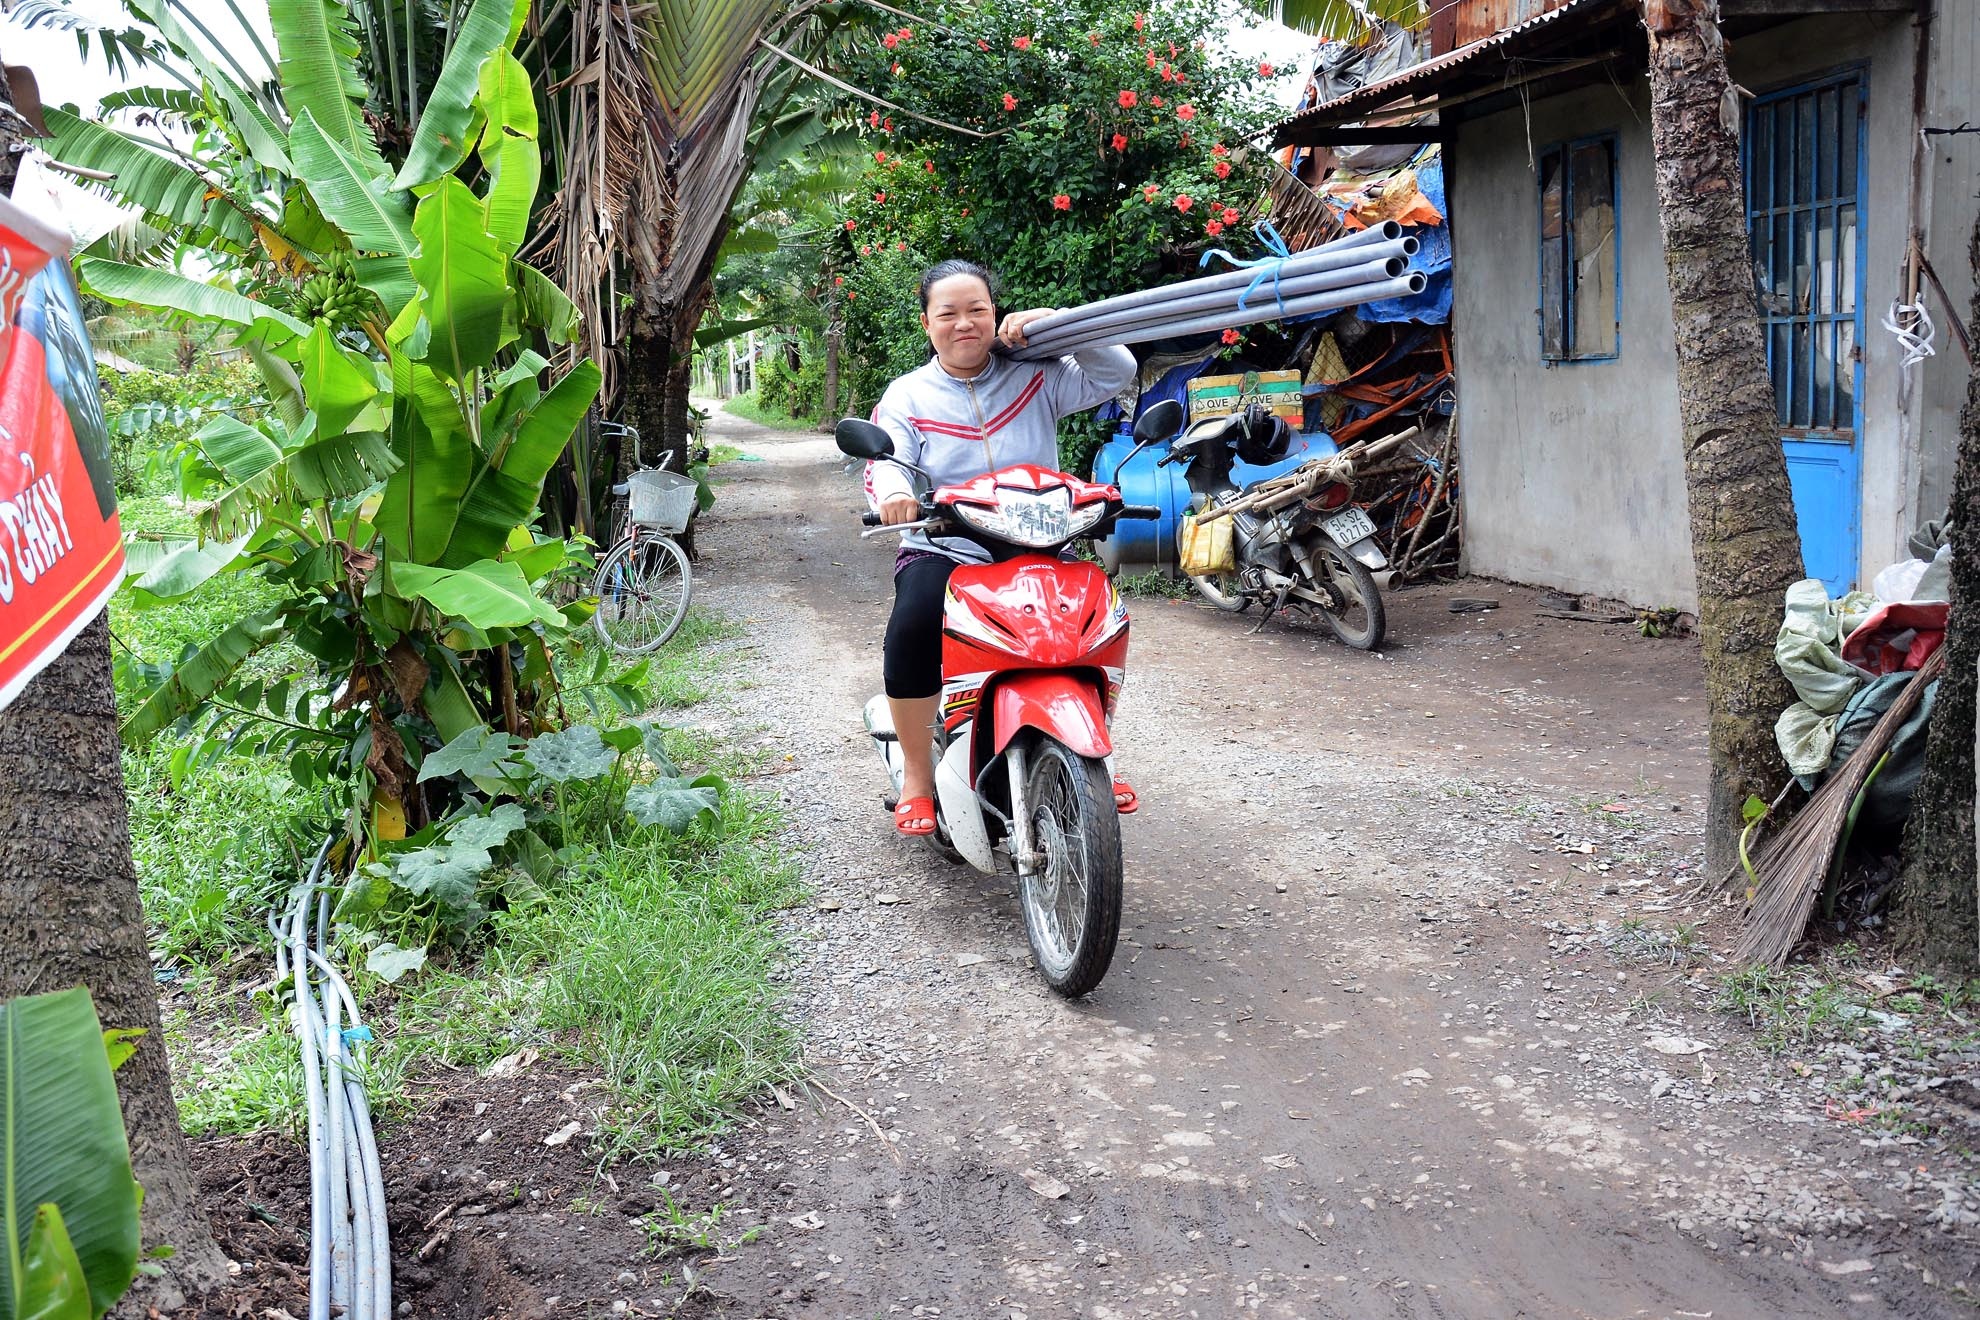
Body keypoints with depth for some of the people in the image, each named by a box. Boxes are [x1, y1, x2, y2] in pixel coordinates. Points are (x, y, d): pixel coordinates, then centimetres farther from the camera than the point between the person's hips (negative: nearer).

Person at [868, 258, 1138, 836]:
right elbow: (887, 461, -9)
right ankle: (917, 772, -13)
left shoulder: (1035, 377, 8)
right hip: (941, 552, -1)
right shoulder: (906, 396, 6)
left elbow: (1117, 371, 0)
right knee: (913, 627, -32)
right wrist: (894, 492, -34)